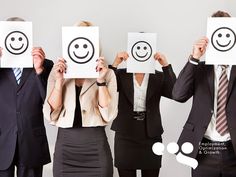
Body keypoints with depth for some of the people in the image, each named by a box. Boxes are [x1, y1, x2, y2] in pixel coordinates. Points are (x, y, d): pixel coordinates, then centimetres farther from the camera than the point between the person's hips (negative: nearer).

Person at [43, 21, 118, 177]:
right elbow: (51, 115, -3)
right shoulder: (58, 72, 4)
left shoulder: (107, 73, 1)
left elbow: (108, 115, -7)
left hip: (96, 146, -1)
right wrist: (59, 80, -12)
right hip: (65, 145, 1)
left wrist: (101, 80, -14)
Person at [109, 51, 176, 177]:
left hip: (151, 136, 1)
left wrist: (166, 66, -17)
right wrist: (115, 64, -16)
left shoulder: (159, 77, 4)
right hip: (125, 137, 0)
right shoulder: (121, 75, 4)